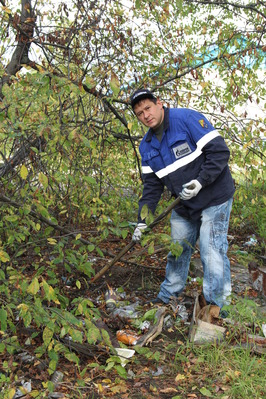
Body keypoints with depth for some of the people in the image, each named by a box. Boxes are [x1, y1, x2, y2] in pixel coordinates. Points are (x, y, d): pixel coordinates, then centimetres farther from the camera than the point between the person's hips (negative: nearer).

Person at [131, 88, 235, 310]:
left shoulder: (187, 118, -17)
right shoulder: (147, 146, 5)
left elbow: (220, 151, -19)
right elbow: (152, 185, 7)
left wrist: (200, 181, -28)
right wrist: (142, 221, 1)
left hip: (214, 198, -7)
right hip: (184, 205, 7)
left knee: (212, 254, -8)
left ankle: (217, 306, 7)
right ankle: (167, 297, 36)